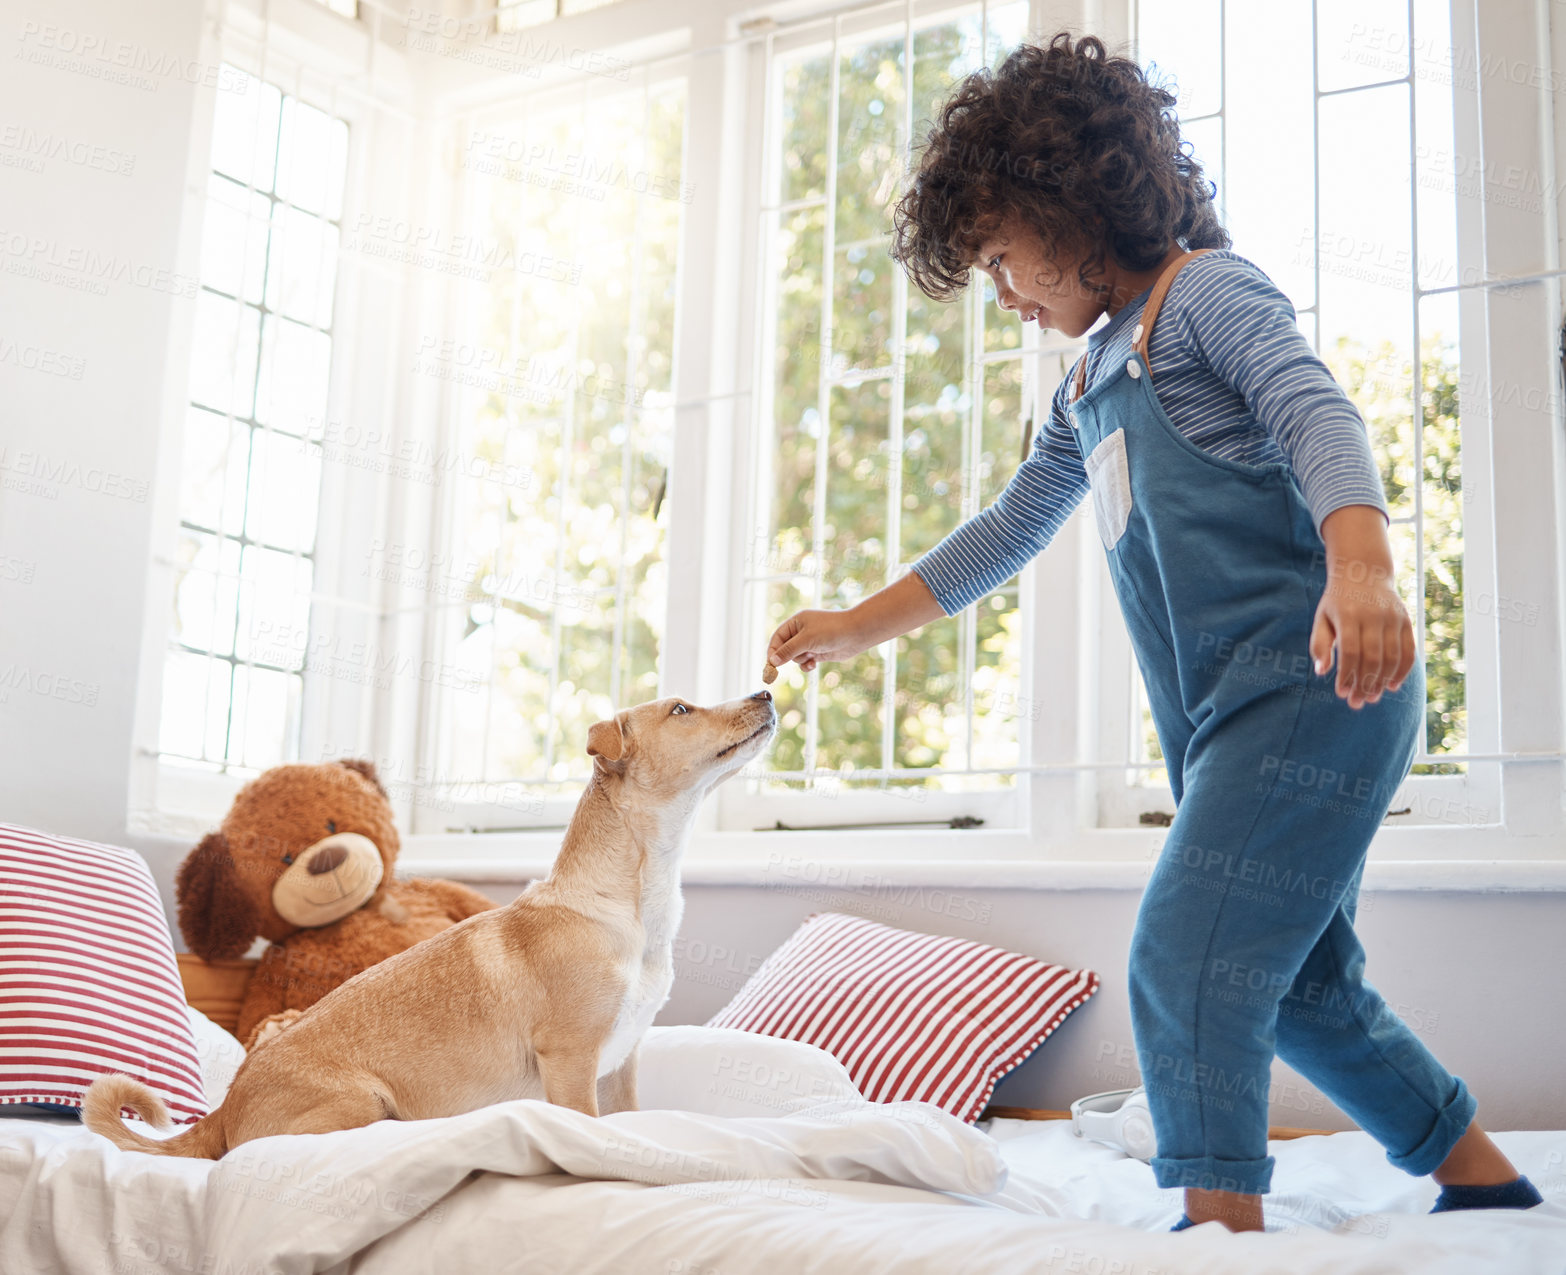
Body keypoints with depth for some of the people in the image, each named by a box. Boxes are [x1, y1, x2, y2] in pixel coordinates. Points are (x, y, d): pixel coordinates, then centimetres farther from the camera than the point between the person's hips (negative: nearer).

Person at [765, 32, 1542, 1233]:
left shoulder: (1207, 290, -2)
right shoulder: (1089, 383, 24)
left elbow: (1319, 414, -19)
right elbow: (1006, 532, 31)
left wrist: (1361, 563, -39)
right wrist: (852, 629, 30)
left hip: (1313, 684, -9)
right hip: (1224, 719, 9)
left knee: (1187, 961, -16)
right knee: (1301, 980, 14)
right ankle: (1484, 1181, 28)